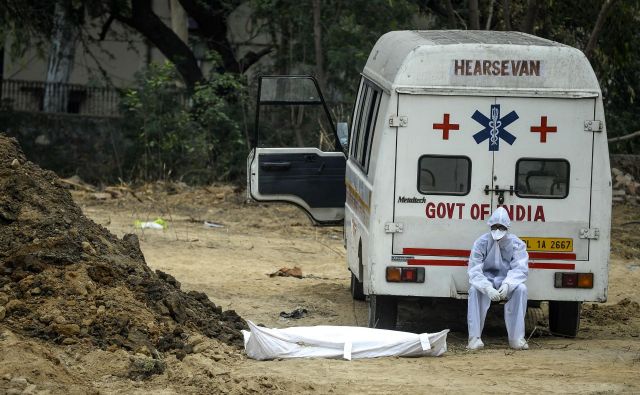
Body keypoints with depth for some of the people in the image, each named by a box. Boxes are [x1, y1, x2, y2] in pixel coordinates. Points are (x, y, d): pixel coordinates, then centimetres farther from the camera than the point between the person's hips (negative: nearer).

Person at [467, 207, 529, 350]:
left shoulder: (516, 244, -5)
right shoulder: (481, 243, -8)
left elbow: (520, 269, -15)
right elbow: (474, 271, -16)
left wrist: (507, 284, -37)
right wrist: (488, 288, -36)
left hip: (507, 283, 1)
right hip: (486, 282, -1)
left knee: (521, 289, -31)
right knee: (474, 289, -33)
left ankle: (516, 338, -29)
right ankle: (475, 338, -32)